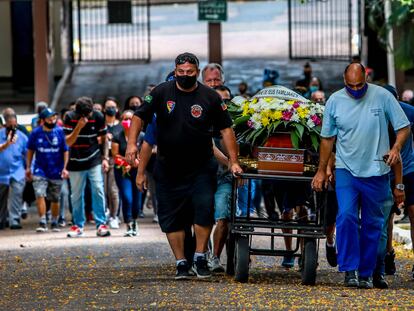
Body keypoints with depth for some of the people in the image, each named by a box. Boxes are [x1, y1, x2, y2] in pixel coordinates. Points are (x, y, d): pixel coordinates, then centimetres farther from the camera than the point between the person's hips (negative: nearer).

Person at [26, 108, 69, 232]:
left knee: (55, 199, 10)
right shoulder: (36, 133, -3)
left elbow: (65, 151, -2)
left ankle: (54, 223, 25)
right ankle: (42, 223, -12)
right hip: (40, 171, 0)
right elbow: (30, 150, 9)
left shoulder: (60, 132, -6)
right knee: (40, 195, -15)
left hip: (56, 171, 0)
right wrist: (28, 167, 7)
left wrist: (64, 168, -10)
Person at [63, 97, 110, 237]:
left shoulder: (98, 117, -7)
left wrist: (105, 158, 0)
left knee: (98, 191, -11)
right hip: (76, 163, 0)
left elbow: (103, 139, 6)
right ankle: (78, 225, 16)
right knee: (76, 195, 5)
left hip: (94, 161, 0)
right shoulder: (70, 118, -10)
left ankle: (101, 224, -9)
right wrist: (79, 127, -27)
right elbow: (68, 142, -14)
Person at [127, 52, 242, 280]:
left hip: (201, 168, -1)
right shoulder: (161, 93, -2)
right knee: (171, 218, 2)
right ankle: (181, 263, 10)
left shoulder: (210, 97, -2)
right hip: (168, 169, 1)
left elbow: (226, 129, 0)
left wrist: (233, 161, -5)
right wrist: (131, 143, -16)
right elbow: (139, 117, 0)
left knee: (204, 208, -16)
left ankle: (200, 258, -4)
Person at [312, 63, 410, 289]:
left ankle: (366, 273, 17)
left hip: (376, 171, 0)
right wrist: (321, 170, 11)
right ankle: (350, 270, -16)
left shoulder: (382, 96, -4)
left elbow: (403, 127, 1)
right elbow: (327, 138, 10)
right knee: (346, 216, -18)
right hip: (346, 169, 0)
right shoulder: (335, 101, 0)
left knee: (373, 224, 7)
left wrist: (396, 148, -18)